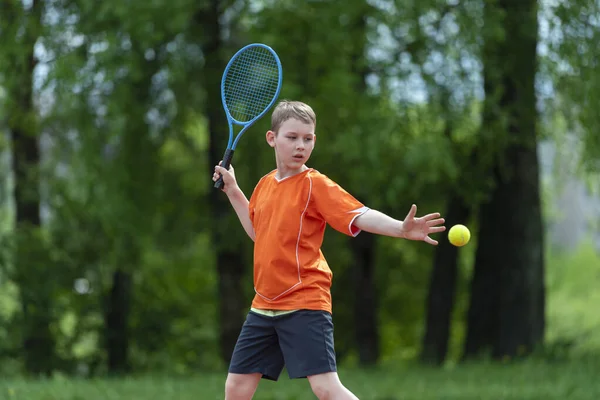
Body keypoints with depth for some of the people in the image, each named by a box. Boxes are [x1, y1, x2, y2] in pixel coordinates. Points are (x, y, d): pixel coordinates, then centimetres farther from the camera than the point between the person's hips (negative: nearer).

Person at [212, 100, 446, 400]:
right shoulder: (265, 184, 11)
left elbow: (360, 216, -22)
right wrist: (233, 192, 24)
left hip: (305, 304, -7)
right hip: (264, 304, 7)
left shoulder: (316, 185, -9)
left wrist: (402, 228, -39)